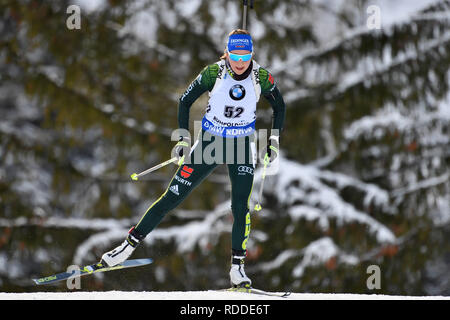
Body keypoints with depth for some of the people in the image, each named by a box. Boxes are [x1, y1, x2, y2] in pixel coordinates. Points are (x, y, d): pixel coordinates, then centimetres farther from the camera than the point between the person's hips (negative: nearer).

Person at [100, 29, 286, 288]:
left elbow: (280, 107, 7)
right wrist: (184, 139, -7)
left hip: (242, 148, 0)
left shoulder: (262, 78, -11)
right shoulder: (213, 73, -13)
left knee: (241, 206, -16)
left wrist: (274, 141, -2)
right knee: (172, 198, -2)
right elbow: (185, 101, -1)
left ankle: (238, 266, -5)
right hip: (210, 142, 0)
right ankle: (130, 244, 7)